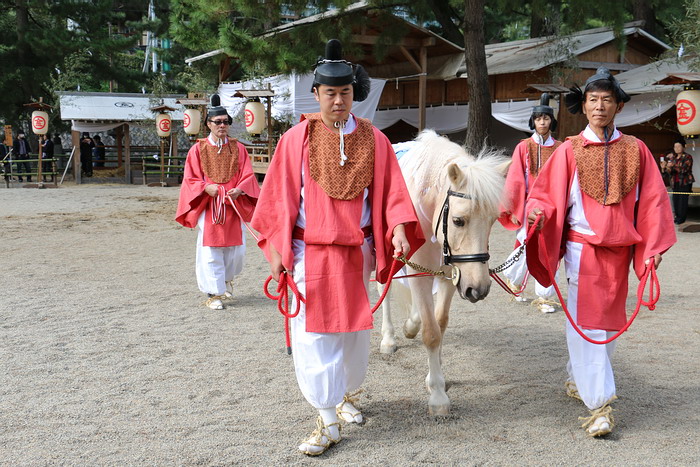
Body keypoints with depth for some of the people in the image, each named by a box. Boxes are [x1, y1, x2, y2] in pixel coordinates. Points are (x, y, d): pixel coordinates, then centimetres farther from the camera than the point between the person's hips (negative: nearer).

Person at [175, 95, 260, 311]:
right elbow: (190, 179, 3)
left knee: (236, 248, 4)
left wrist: (239, 190, -15)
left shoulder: (238, 148, 8)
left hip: (233, 205, 2)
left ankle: (226, 278, 35)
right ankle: (213, 293, 7)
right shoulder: (198, 149, 3)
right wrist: (206, 187, -16)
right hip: (207, 207, -2)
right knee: (210, 251, -3)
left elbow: (248, 175, 5)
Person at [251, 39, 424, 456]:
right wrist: (277, 248, -5)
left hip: (356, 252, 2)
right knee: (312, 335, -3)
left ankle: (347, 394, 39)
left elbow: (391, 191, 0)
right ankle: (328, 422, 7)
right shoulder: (297, 138, -3)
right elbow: (280, 196, -2)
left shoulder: (374, 140, 1)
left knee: (355, 331, 15)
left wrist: (398, 229, -16)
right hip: (309, 252, -2)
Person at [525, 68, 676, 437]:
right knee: (586, 323, -6)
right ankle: (599, 405, -2)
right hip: (583, 246, -3)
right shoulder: (570, 150, -1)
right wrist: (537, 213, -24)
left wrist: (653, 247, -2)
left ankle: (577, 378, 36)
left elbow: (651, 200, 5)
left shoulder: (635, 150, 4)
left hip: (619, 250, 3)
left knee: (607, 321, 14)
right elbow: (547, 194, -2)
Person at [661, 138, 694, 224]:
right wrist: (665, 167, -10)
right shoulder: (673, 157, 14)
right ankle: (677, 216, 8)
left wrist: (673, 166, -27)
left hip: (685, 182, -5)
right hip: (675, 183, 5)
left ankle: (681, 218, -3)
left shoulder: (687, 157, -4)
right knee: (675, 200, 0)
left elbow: (684, 169, -18)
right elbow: (671, 172, 10)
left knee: (683, 200, -8)